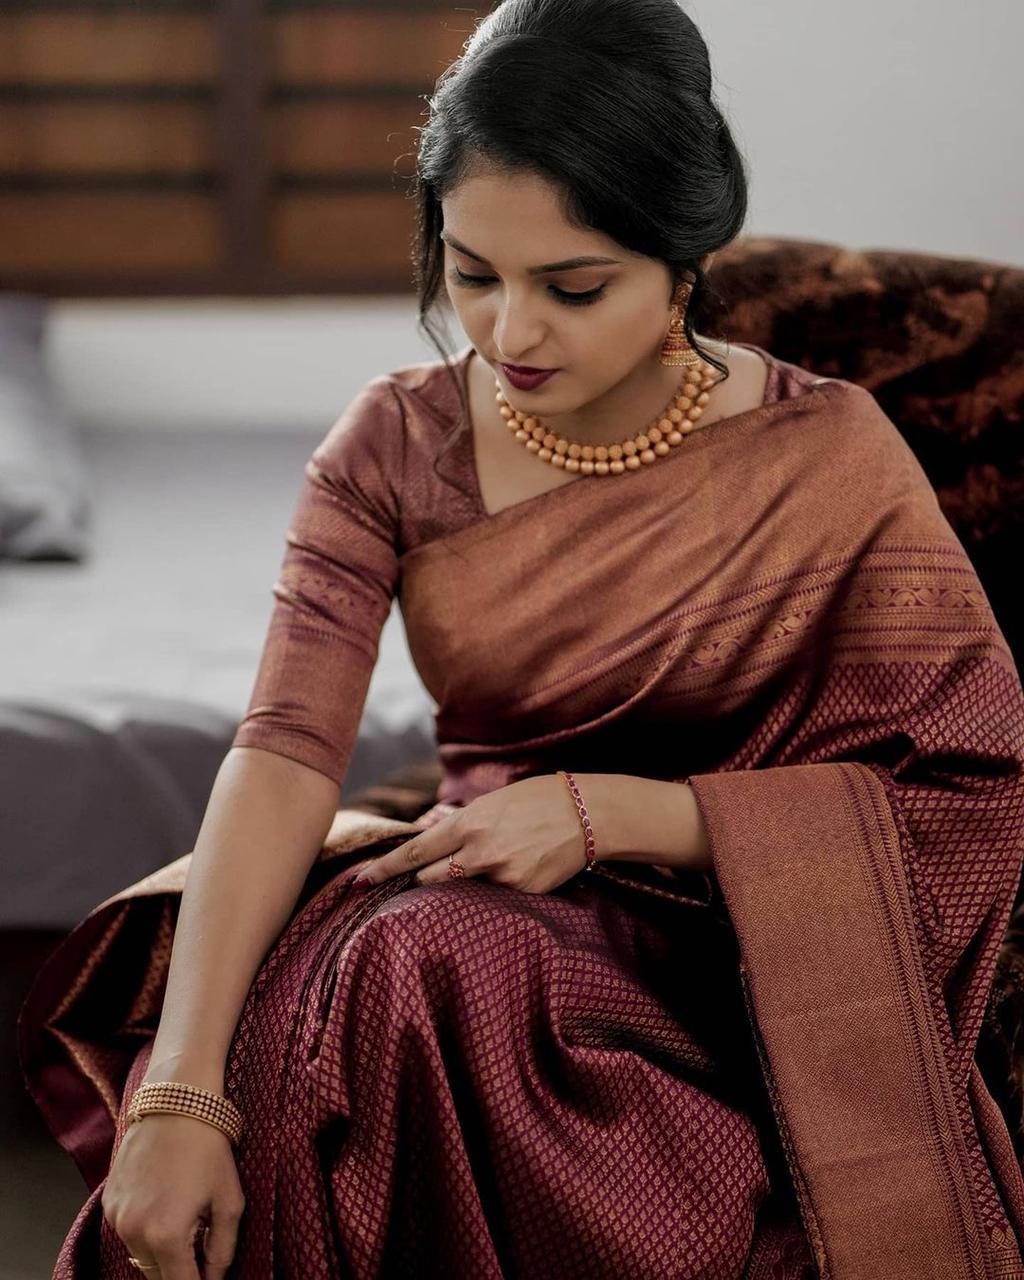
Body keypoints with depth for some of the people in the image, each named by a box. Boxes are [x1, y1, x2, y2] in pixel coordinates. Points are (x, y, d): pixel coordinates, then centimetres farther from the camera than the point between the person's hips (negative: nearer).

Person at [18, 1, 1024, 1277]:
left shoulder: (826, 455, -10)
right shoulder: (394, 444, -4)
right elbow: (286, 749, -17)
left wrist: (608, 811, -20)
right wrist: (182, 1095, -31)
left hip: (720, 932, -2)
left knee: (433, 968, -32)